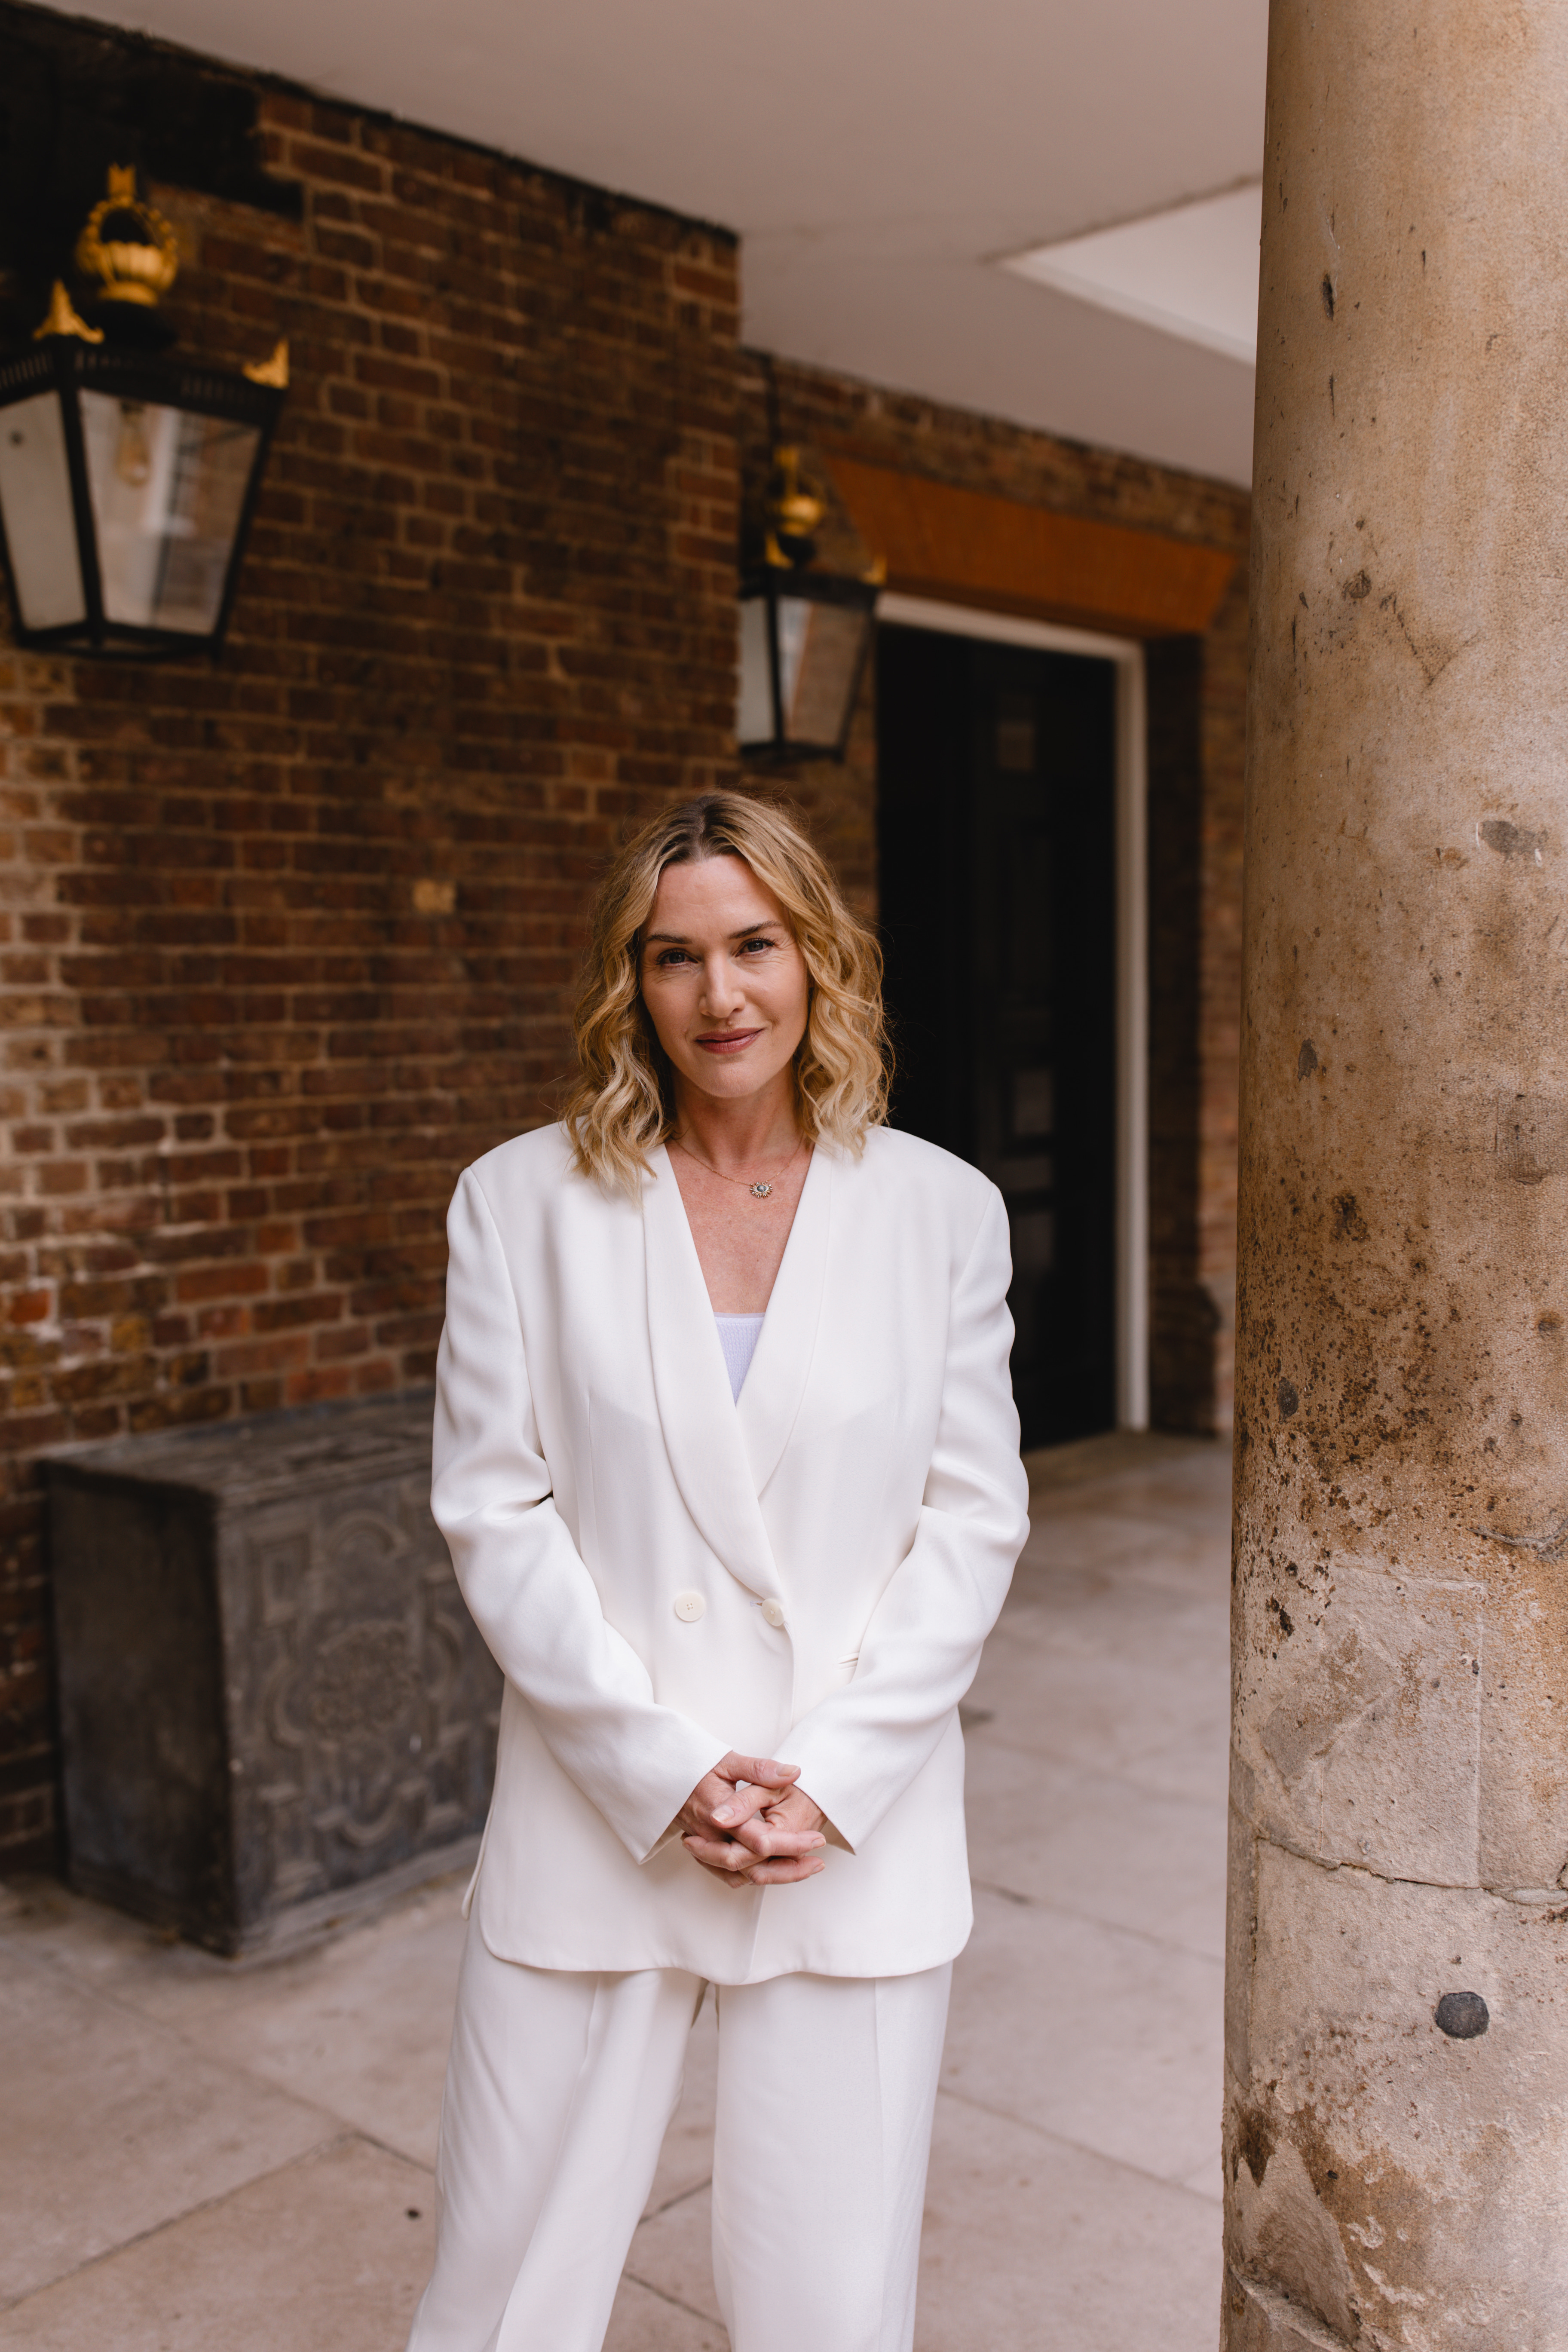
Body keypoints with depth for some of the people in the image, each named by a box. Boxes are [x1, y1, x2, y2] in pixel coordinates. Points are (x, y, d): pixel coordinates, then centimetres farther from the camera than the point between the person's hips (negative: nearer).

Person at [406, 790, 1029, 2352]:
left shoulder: (940, 1209, 0)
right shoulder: (524, 1200, -2)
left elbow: (975, 1519, 0)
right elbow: (492, 1509, -3)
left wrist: (829, 1779, -9)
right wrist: (662, 1776, -11)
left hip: (858, 1834, 1)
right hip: (595, 1817, 0)